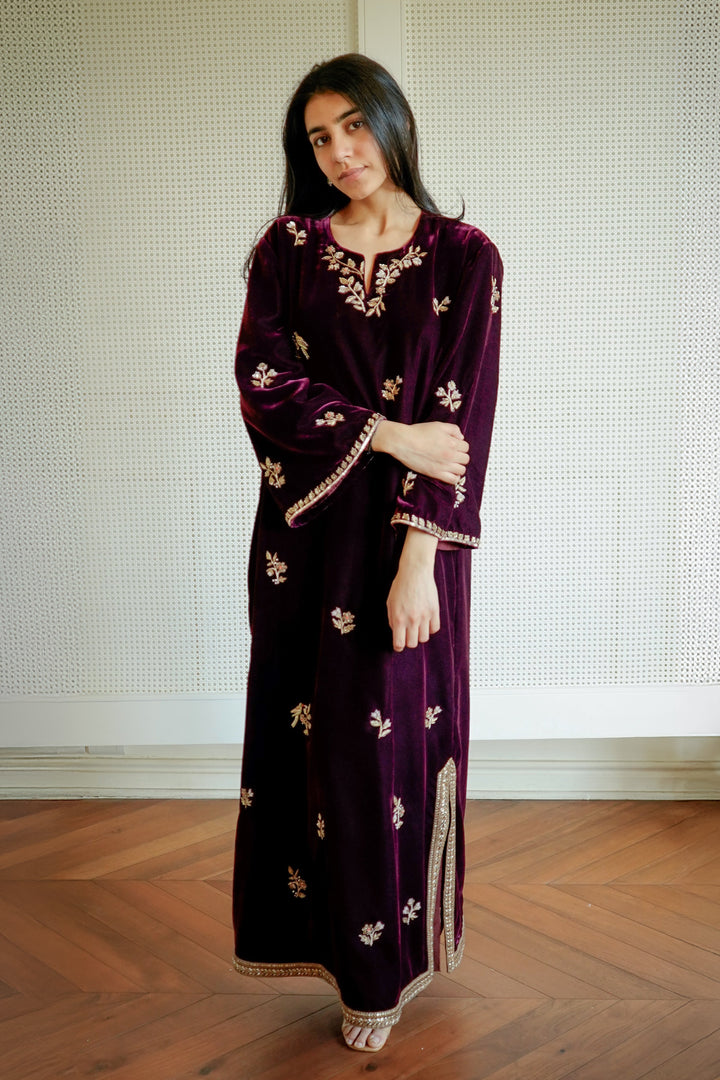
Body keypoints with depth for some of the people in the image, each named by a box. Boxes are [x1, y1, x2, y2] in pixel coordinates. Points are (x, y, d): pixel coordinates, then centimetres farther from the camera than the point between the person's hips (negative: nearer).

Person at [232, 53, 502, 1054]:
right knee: (301, 725, 7)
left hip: (406, 526, -2)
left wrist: (417, 559, -16)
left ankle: (387, 964, 24)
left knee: (390, 732, 4)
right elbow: (261, 376, -5)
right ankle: (316, 924, 29)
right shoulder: (288, 246, 6)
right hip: (303, 521, 2)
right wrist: (388, 433, -15)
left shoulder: (464, 257, -2)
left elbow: (460, 416, -9)